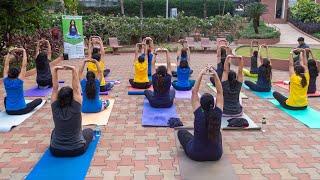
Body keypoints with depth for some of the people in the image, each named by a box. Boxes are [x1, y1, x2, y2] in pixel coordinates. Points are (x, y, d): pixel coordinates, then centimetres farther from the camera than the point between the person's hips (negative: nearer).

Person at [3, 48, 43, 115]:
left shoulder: (6, 81, -4)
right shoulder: (19, 81, -14)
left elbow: (6, 65, 3)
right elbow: (24, 65, -11)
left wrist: (9, 53, 5)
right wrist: (24, 51, -8)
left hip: (9, 111, 3)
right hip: (21, 110, -3)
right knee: (39, 100, 14)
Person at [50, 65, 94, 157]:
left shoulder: (55, 109, -13)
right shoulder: (75, 109, -20)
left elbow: (55, 88, -11)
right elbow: (76, 88, -18)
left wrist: (55, 70, -15)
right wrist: (73, 70, -23)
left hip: (56, 151, 3)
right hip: (77, 150, -2)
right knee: (89, 131, 27)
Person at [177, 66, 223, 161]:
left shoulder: (199, 115, -24)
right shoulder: (217, 114, -20)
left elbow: (194, 92, -16)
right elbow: (219, 92, -11)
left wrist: (201, 74, -16)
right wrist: (215, 75, -14)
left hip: (196, 154, -3)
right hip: (216, 155, 3)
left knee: (181, 132, 24)